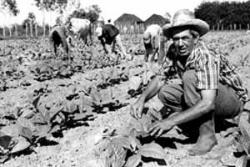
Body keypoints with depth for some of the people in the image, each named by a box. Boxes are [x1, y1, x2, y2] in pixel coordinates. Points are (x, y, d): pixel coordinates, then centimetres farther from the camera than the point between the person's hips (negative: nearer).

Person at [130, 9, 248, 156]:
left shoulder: (206, 57, -30)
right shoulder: (176, 54, -7)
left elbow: (208, 103, -38)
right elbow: (160, 78, 2)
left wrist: (172, 121, -39)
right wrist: (142, 99, -16)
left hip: (233, 101, -7)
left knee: (190, 76, -31)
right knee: (165, 91, -9)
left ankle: (207, 135, -20)